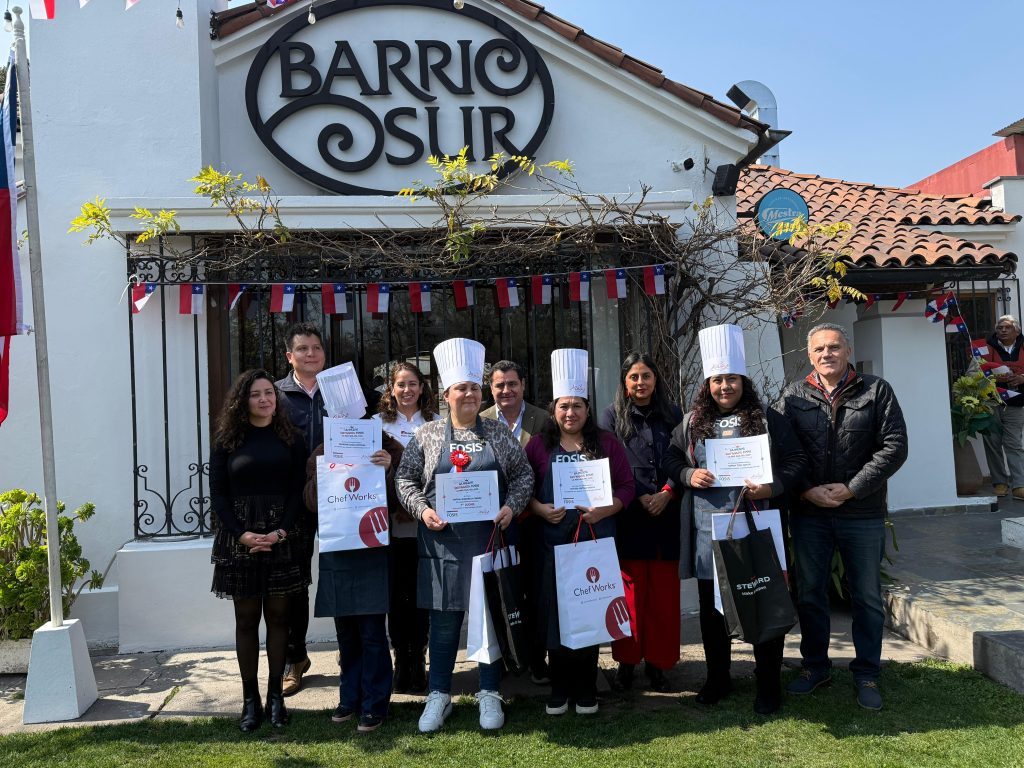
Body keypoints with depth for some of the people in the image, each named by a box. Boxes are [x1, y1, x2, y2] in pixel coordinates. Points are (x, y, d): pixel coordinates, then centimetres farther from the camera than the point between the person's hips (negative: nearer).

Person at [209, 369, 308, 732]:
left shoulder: (290, 439, 5)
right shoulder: (226, 440, 4)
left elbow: (298, 490, 0)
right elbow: (218, 494, 0)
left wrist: (280, 531, -14)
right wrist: (243, 534, -13)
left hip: (281, 539, 0)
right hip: (239, 540, 0)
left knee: (277, 617, 5)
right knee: (246, 619, 5)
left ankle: (275, 696, 15)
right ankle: (250, 699, 13)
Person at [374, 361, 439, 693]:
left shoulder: (436, 423, 8)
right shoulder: (379, 422, 7)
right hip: (391, 520, 0)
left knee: (421, 592, 3)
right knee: (396, 593, 4)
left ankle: (418, 659, 15)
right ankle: (401, 660, 16)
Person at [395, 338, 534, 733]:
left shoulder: (499, 434, 5)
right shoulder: (427, 435, 3)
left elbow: (523, 474, 7)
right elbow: (405, 478, 4)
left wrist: (512, 506, -8)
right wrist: (422, 509, -11)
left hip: (492, 539, 1)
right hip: (444, 541, -1)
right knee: (444, 620, 7)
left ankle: (489, 694, 23)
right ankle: (439, 695, 23)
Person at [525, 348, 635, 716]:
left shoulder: (606, 442, 5)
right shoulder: (539, 444, 6)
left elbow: (626, 485, 3)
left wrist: (604, 509, -13)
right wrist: (540, 509, -13)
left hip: (596, 539, 0)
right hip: (553, 541, 0)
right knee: (555, 612, 3)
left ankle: (586, 689, 19)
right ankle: (559, 688, 18)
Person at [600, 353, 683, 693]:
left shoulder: (672, 414, 12)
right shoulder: (613, 415, 6)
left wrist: (667, 493, -10)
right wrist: (640, 498, -11)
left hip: (666, 514, 2)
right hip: (628, 516, -2)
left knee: (664, 592, 4)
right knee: (632, 591, 0)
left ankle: (657, 662, 14)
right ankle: (627, 660, 12)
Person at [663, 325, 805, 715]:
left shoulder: (768, 419, -1)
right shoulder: (691, 422, 6)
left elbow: (796, 461, -1)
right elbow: (671, 457, 13)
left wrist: (773, 487, -17)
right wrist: (688, 475, -8)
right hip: (707, 532, 3)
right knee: (712, 607, 13)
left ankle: (768, 684, 22)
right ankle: (717, 679, 29)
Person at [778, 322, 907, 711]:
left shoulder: (876, 391, 0)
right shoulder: (793, 396, 4)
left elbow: (894, 446, -7)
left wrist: (851, 489, -13)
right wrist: (807, 490, -12)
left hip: (863, 513, -1)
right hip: (809, 512, 2)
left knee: (867, 598, 8)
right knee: (810, 592, 11)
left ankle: (866, 674, 24)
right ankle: (815, 665, 28)